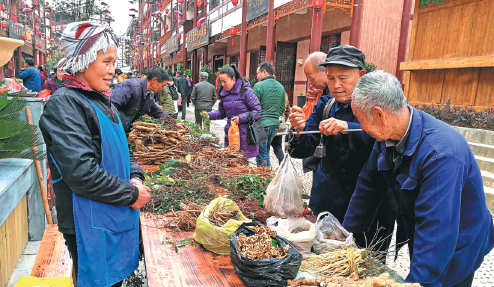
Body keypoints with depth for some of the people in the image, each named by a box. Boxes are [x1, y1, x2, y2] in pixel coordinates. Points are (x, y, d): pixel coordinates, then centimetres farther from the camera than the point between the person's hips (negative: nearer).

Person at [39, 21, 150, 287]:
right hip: (91, 226, -8)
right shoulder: (64, 104, -17)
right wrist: (131, 194, -16)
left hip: (118, 218, 8)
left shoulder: (101, 101, 10)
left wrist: (135, 177, -2)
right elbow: (81, 171, -25)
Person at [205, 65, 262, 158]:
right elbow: (222, 112, 19)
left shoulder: (246, 91, -10)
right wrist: (209, 115, 1)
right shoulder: (224, 93, 10)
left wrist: (241, 118, -19)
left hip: (244, 132, -6)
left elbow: (257, 111, -11)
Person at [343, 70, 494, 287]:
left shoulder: (442, 154, -36)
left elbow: (436, 232, -37)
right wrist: (347, 233, 2)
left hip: (455, 252, -6)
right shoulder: (388, 135, -11)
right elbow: (368, 186, -2)